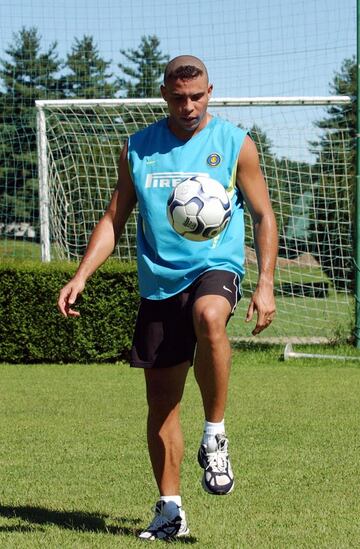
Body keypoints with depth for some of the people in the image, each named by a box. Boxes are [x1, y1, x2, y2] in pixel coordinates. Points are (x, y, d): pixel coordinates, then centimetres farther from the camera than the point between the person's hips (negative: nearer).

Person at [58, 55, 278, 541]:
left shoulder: (235, 144, 3)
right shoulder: (138, 149, 8)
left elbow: (263, 216, 6)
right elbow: (114, 220, 14)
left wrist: (266, 283, -5)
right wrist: (81, 276, 1)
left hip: (216, 267, -3)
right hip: (158, 280, 3)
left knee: (209, 317, -38)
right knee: (160, 398, 2)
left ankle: (214, 436, -21)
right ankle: (170, 510, 14)